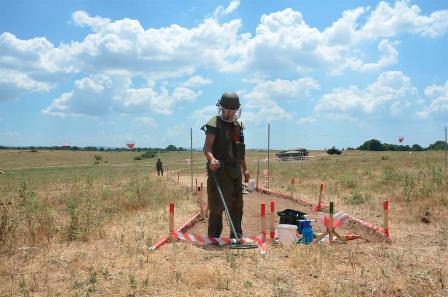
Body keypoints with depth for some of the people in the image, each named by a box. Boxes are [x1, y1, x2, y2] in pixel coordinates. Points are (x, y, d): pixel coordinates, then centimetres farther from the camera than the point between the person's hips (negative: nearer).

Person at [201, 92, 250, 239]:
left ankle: (237, 236, 21)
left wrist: (245, 169, 23)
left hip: (235, 171, 7)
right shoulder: (214, 124, -7)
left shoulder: (238, 125, 15)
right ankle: (213, 237, -1)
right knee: (217, 205, -8)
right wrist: (211, 159, -36)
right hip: (219, 170, -7)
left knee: (237, 205, 11)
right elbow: (207, 147, -17)